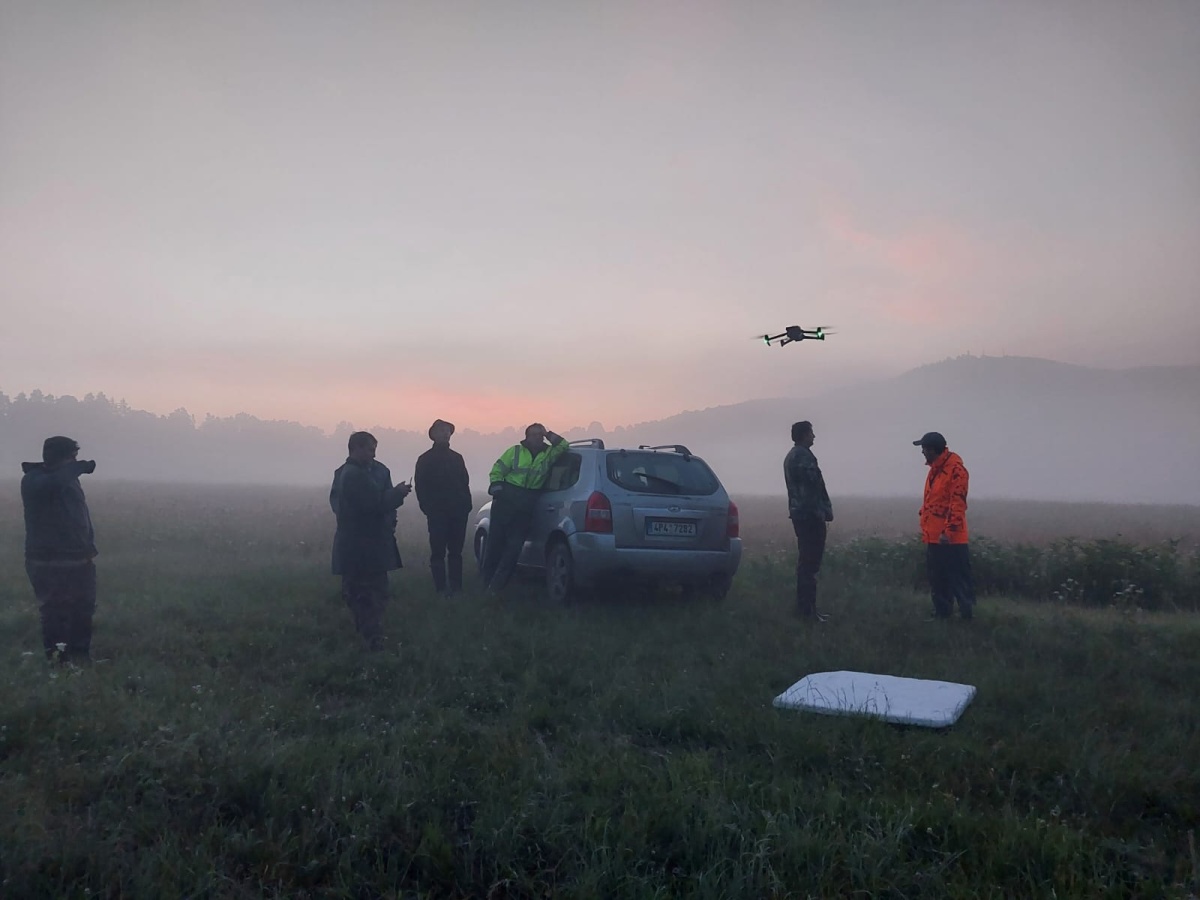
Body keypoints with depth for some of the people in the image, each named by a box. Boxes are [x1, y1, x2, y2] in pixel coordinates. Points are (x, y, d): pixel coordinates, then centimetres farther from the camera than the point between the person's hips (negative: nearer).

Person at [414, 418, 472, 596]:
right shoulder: (425, 459, 4)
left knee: (455, 551, 6)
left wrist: (466, 505, 2)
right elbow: (420, 487, 0)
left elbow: (465, 483, 14)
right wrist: (428, 508, -8)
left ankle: (456, 587, 10)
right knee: (438, 552, -4)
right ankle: (441, 588, -2)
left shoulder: (457, 458, 16)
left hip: (458, 513, 4)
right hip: (437, 513, -4)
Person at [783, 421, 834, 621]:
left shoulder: (791, 456, 19)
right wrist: (825, 511, -15)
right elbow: (813, 486, -20)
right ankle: (808, 609, -8)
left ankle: (804, 606, 18)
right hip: (810, 515, -11)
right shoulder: (804, 456, -14)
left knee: (805, 561, 14)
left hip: (799, 513, 11)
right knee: (810, 563, -9)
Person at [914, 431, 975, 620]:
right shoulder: (935, 469, 15)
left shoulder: (955, 469, -15)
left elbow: (957, 503, -21)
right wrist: (925, 527, 19)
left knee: (959, 580, -4)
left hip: (949, 538, -10)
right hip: (933, 537, 10)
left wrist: (949, 530, -25)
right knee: (937, 580, 15)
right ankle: (941, 614, 23)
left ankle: (967, 614, 2)